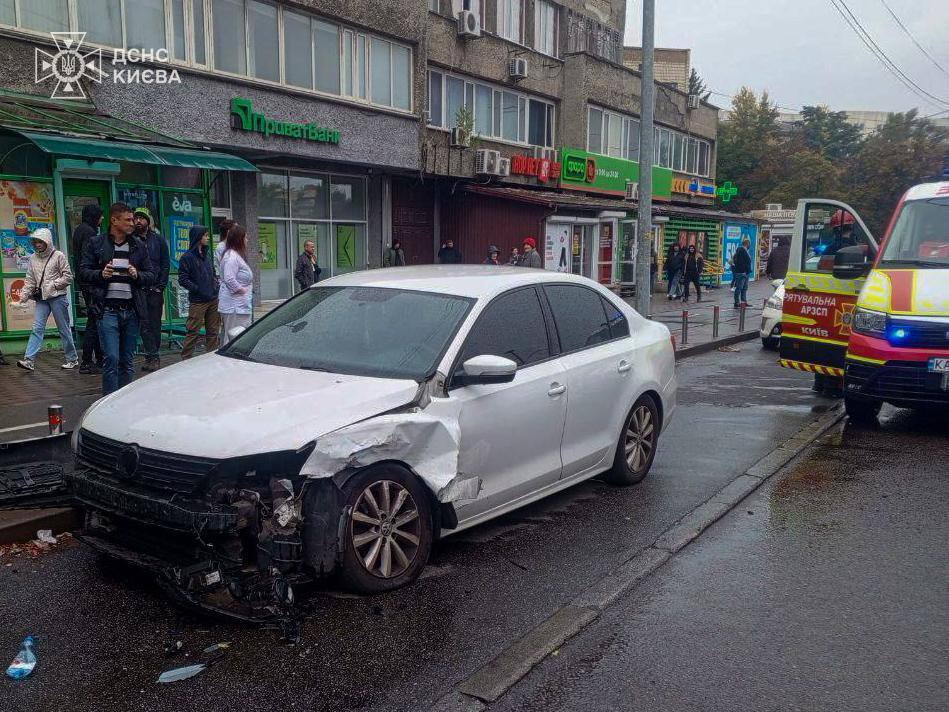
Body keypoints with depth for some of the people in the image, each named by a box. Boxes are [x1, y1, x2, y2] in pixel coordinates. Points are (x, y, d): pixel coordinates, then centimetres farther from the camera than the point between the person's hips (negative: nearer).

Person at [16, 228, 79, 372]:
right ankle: (29, 360, -9)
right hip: (41, 299, 4)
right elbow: (30, 280, 12)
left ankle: (72, 359, 14)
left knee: (64, 329, 3)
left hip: (58, 297, -4)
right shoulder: (33, 258, 11)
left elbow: (68, 277, -5)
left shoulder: (58, 256, -3)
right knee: (37, 328, -4)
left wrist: (53, 285, -13)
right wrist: (24, 295, 0)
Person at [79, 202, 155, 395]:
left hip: (132, 310, 3)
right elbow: (83, 273, 5)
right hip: (108, 309, -3)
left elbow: (151, 275, 12)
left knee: (127, 361, 9)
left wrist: (137, 275, -8)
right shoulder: (96, 243, 5)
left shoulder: (139, 245, 12)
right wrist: (101, 274, -13)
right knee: (111, 359, -9)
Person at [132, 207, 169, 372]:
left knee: (155, 324, 3)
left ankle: (151, 357, 11)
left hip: (155, 289, 1)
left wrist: (161, 286, -1)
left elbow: (166, 265, 7)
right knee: (145, 324, -3)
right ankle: (153, 357, -2)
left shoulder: (158, 239, 8)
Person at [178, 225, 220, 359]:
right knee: (193, 333, -6)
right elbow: (183, 280, -10)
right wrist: (198, 290, -14)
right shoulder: (187, 257, -5)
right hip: (197, 302, -7)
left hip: (213, 299, 7)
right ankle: (186, 359, 1)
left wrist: (216, 286, 9)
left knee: (213, 331, 11)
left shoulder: (208, 254, 16)